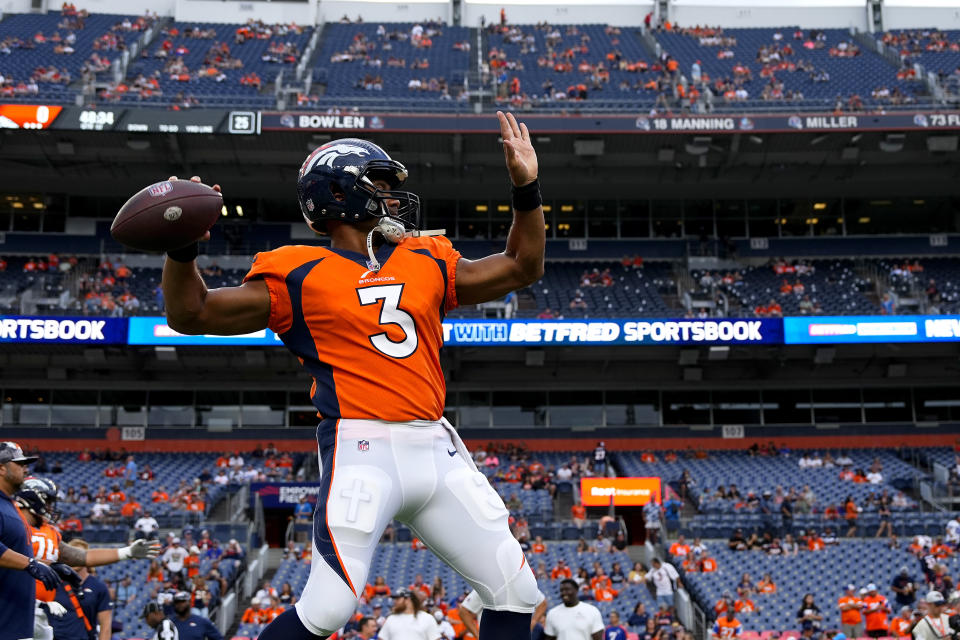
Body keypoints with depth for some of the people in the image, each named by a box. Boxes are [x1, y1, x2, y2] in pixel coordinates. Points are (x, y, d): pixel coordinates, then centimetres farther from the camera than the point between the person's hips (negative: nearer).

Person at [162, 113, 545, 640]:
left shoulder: (425, 261, 16)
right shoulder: (300, 275, 1)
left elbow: (521, 268, 24)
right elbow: (192, 314, 1)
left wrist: (526, 187, 16)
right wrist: (183, 246, -16)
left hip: (435, 449, 6)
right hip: (363, 451, -6)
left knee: (514, 594, 9)